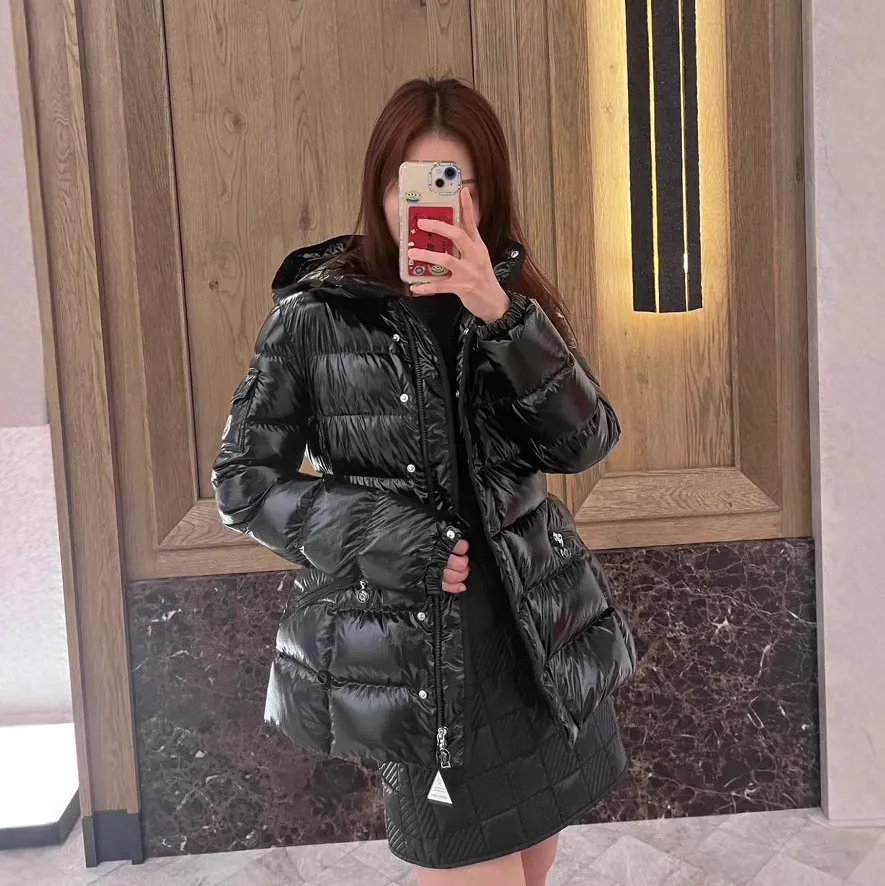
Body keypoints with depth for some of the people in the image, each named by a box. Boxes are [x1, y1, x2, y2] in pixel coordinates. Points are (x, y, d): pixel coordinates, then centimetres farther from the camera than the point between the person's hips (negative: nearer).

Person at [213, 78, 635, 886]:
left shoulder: (512, 298, 4)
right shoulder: (314, 315, -7)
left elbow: (586, 442, -10)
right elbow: (244, 482, -4)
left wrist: (500, 314, -23)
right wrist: (390, 538, -15)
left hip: (538, 634, 5)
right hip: (411, 652, -4)